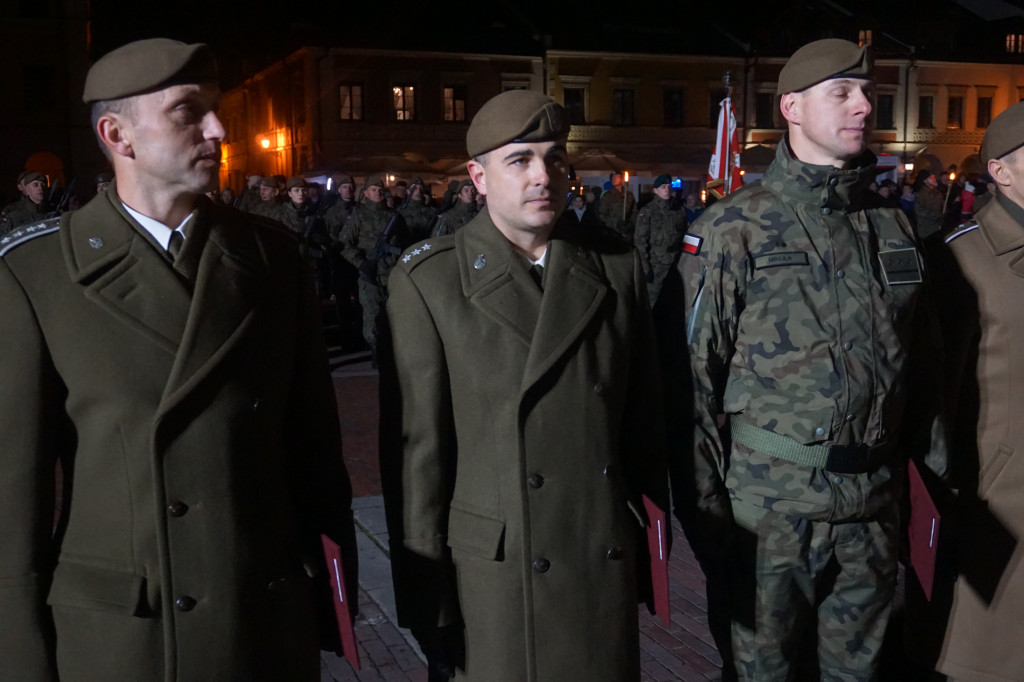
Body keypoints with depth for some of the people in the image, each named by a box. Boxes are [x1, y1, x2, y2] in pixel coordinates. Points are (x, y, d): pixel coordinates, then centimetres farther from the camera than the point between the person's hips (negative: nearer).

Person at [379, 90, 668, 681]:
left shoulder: (616, 267, 3)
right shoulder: (428, 282, -7)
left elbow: (644, 418, 7)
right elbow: (417, 446, -8)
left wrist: (655, 541, 9)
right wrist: (427, 598, -7)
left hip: (607, 568, 3)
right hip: (489, 581, -3)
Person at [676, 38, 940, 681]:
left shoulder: (894, 226, 7)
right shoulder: (733, 230, -8)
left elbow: (921, 356, 13)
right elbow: (694, 375, -8)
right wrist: (704, 506, -9)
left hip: (875, 501, 4)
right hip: (769, 502, -4)